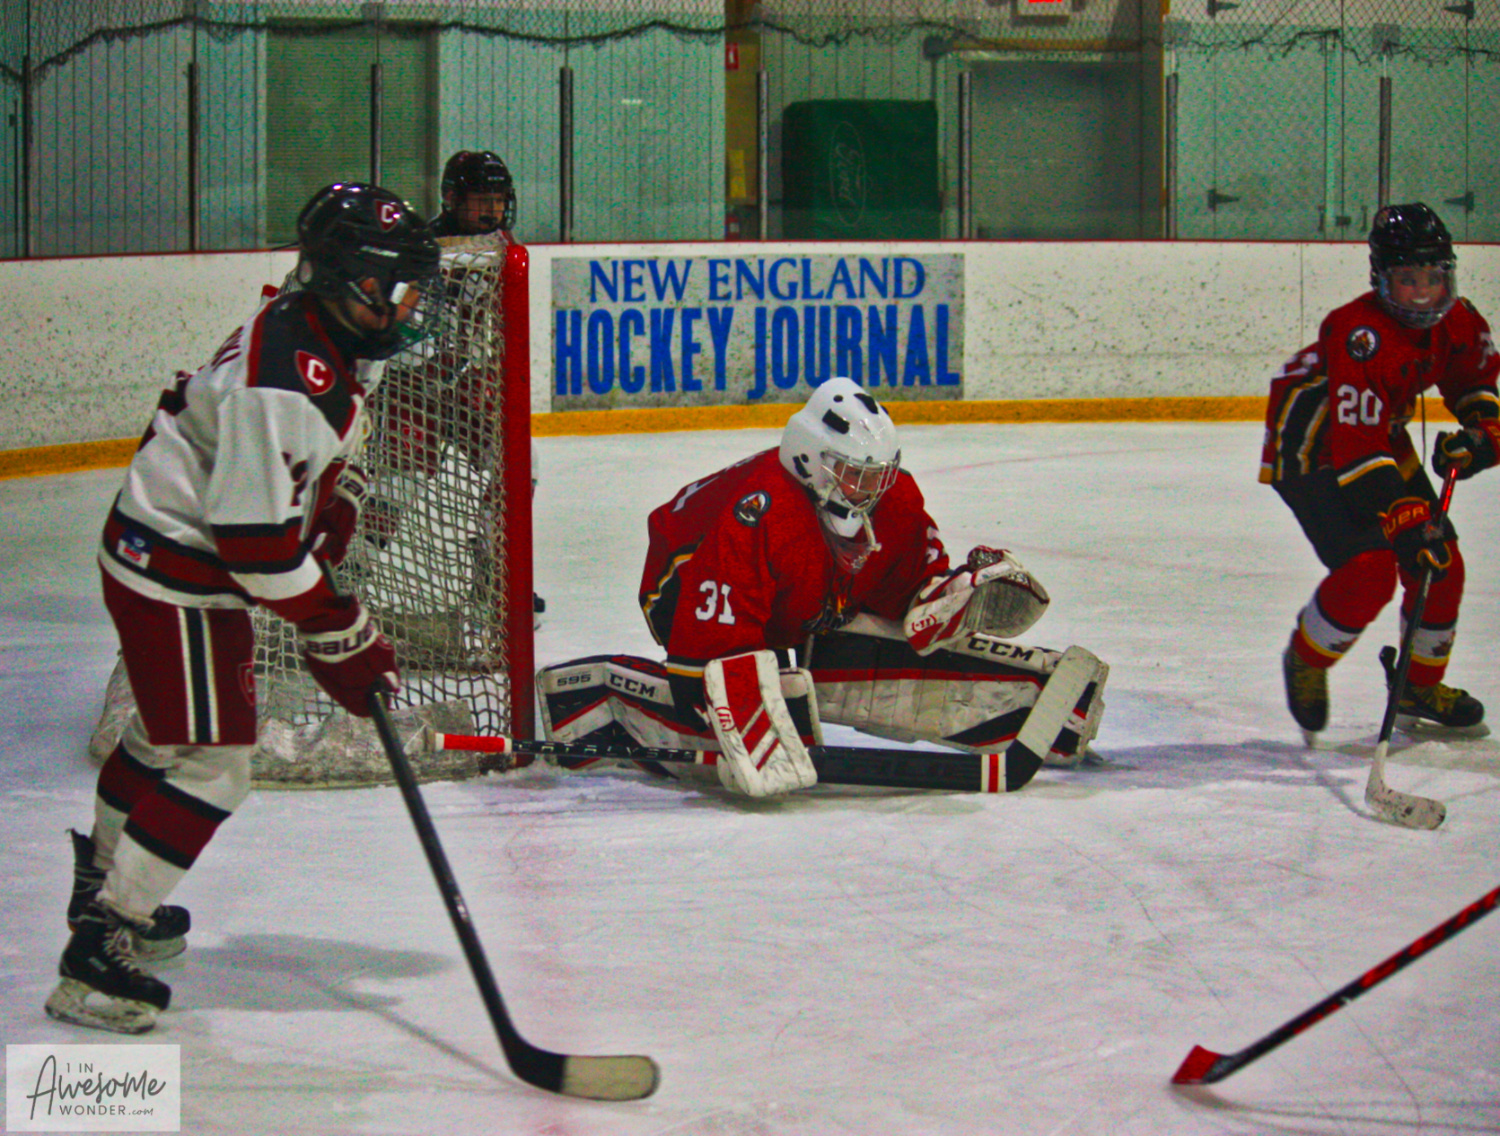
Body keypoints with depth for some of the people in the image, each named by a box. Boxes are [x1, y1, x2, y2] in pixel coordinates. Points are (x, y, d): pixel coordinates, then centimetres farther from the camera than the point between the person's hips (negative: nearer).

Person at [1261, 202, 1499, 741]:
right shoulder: (1362, 335, -34)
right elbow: (1356, 449, -38)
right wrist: (1407, 520, -43)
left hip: (1385, 441, 8)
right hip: (1311, 449, -8)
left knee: (1442, 565, 5)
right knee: (1369, 570, -22)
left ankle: (1420, 686, 27)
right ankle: (1306, 660, 5)